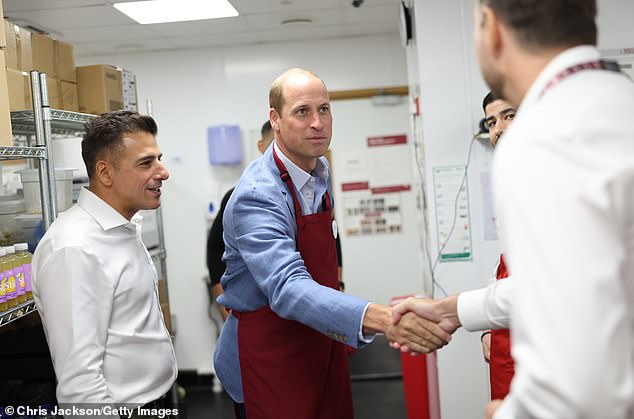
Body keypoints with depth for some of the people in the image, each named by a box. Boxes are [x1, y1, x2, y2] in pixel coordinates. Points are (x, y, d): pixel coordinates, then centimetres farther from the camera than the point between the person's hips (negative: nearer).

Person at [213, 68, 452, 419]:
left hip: (322, 343, 7)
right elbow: (287, 288, -37)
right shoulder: (256, 196, -24)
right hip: (270, 354, -7)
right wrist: (379, 317, -51)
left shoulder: (321, 172, 3)